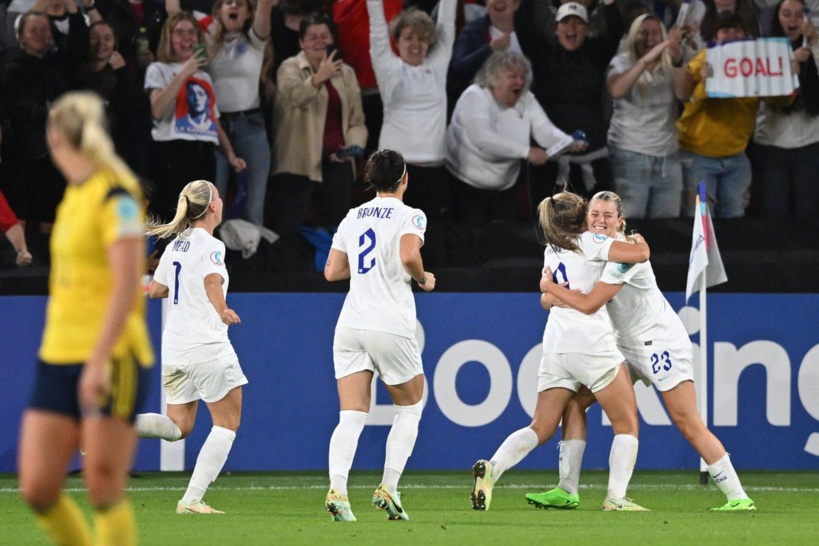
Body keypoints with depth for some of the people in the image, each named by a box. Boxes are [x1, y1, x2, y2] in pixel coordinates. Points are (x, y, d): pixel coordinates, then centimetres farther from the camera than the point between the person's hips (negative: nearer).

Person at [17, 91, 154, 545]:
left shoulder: (114, 196, -11)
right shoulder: (74, 195, 14)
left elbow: (126, 285, -18)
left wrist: (99, 360, -23)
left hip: (111, 360, -8)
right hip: (58, 356, 8)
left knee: (104, 494, -8)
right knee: (37, 489, 1)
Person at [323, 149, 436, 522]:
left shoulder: (353, 217, 13)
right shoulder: (409, 216, -3)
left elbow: (332, 271, 13)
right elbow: (409, 255, -22)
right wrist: (423, 278, -2)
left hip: (350, 324, 4)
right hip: (390, 326, -4)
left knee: (351, 417, -2)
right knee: (410, 407, 16)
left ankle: (337, 490, -23)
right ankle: (388, 488, 3)